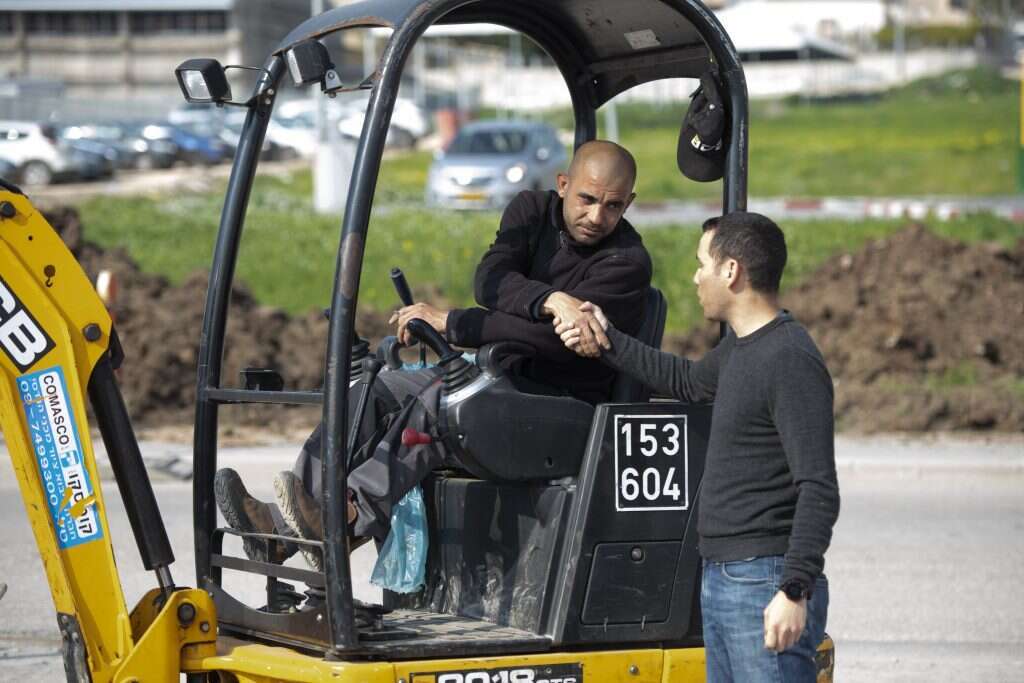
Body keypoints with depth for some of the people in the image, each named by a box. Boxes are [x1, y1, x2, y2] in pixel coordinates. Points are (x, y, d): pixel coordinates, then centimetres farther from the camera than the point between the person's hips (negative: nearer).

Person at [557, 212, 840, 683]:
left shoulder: (791, 361, -16)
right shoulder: (739, 348, 14)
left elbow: (819, 489, -21)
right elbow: (688, 382, 38)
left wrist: (795, 591, -26)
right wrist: (608, 343, 33)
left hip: (764, 586, -10)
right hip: (720, 581, 10)